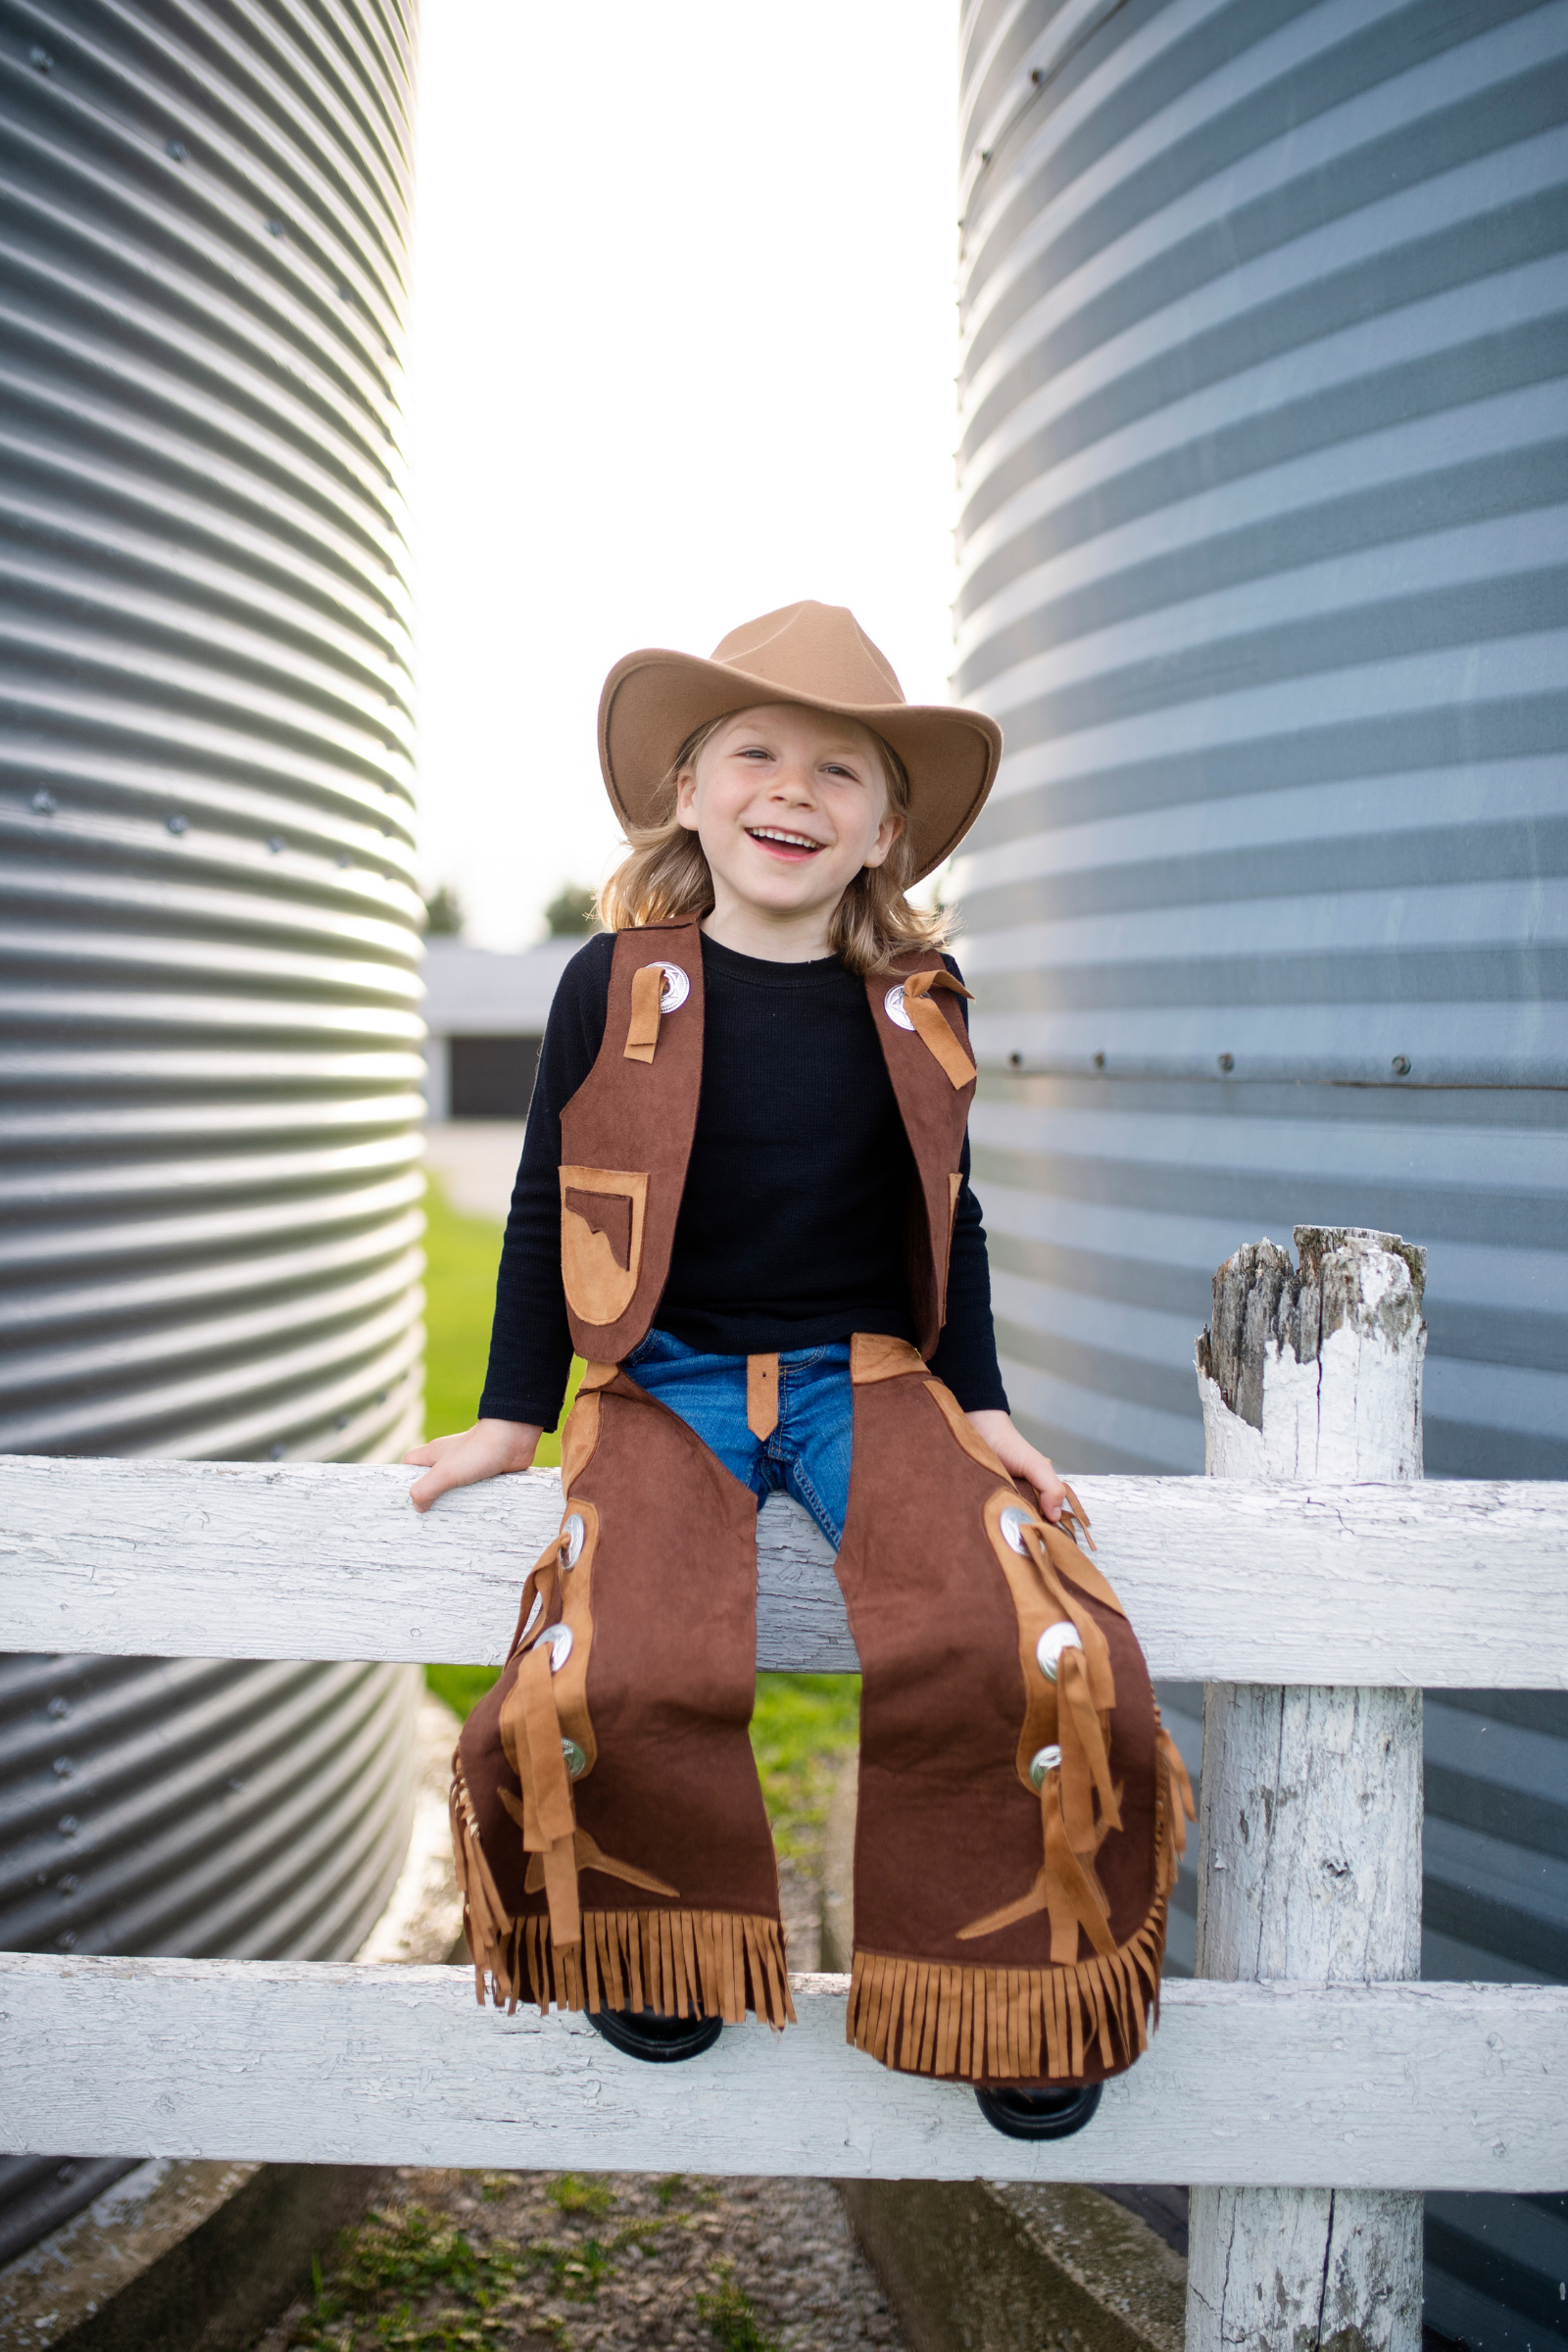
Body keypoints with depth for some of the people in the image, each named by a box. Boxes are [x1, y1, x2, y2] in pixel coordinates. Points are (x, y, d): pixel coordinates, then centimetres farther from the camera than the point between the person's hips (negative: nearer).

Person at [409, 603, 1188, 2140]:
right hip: (669, 1381, -1)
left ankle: (1016, 1982, 2)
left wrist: (982, 1406, 9)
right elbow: (550, 1205, 5)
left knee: (1025, 1651, -25)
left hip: (870, 1378, 2)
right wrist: (512, 1417, 6)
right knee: (605, 1674, -28)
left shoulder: (912, 1004, 4)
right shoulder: (618, 986, -2)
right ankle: (661, 1940, 5)